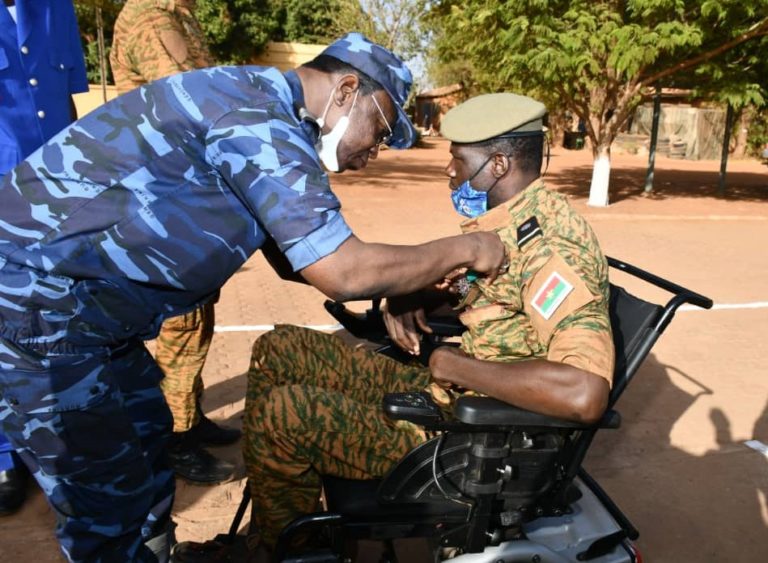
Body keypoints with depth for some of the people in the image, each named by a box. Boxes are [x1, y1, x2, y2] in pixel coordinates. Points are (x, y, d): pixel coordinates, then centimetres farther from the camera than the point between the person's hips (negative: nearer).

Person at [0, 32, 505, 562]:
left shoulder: (258, 109, 10)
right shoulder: (259, 117, -21)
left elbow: (300, 257, 16)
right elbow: (341, 272, -25)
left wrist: (395, 292, 7)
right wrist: (461, 248, -11)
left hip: (50, 294, 10)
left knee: (146, 437, 21)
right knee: (112, 500, 1)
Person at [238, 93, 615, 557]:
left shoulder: (551, 247, -24)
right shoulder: (510, 222, 5)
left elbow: (585, 394, -37)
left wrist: (457, 366, -25)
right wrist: (406, 300, 1)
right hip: (447, 390, 9)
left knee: (281, 414, -16)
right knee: (278, 351, 6)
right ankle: (263, 535, 17)